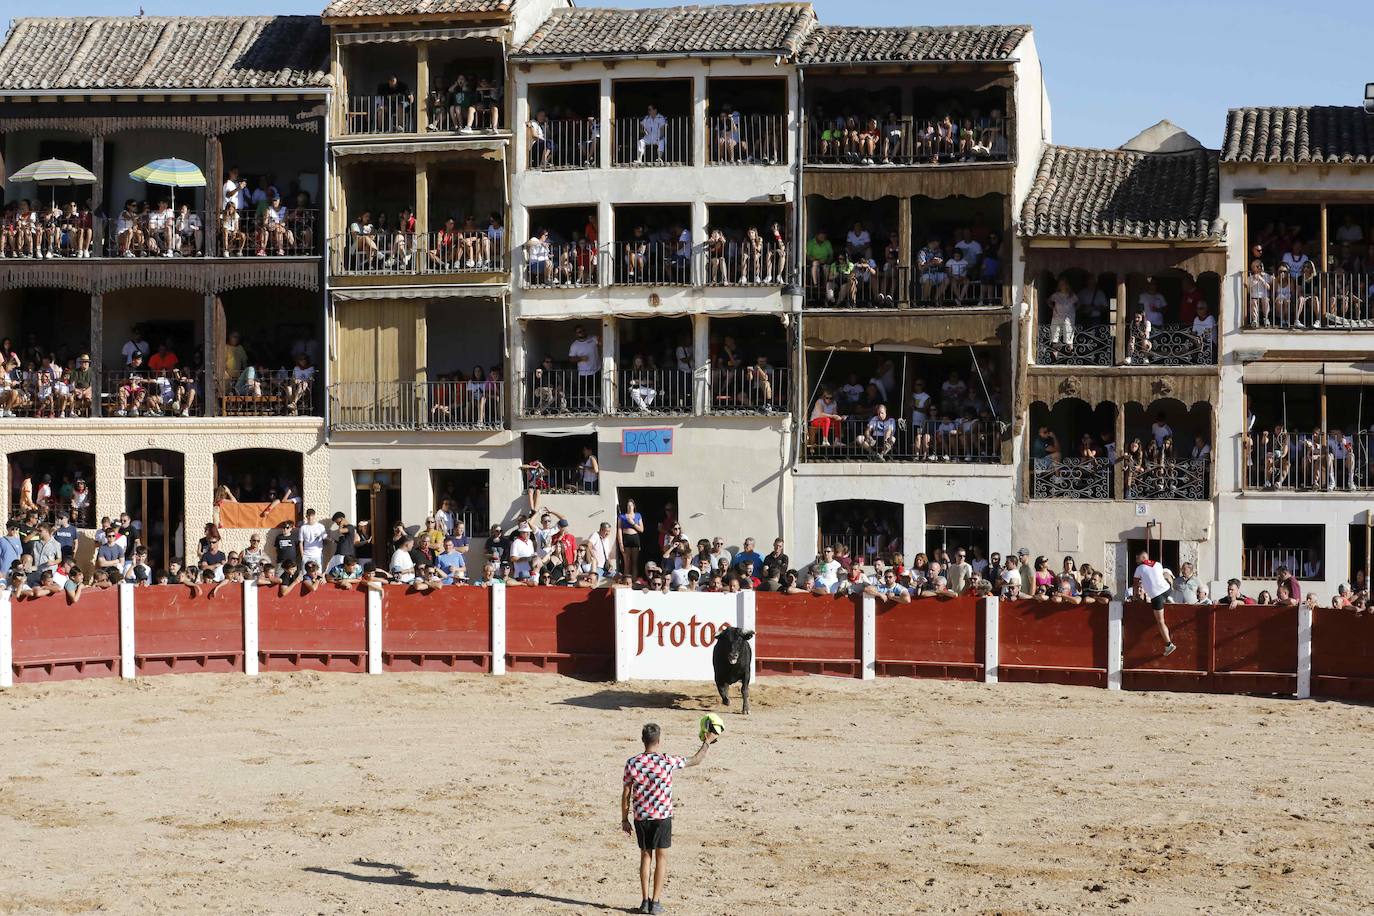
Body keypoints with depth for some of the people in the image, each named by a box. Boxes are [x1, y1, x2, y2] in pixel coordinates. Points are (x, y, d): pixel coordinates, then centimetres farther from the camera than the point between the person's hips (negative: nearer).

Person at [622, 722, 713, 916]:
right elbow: (696, 760, 2)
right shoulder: (668, 762, -12)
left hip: (641, 818, 2)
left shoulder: (632, 763, -7)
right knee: (661, 858, 8)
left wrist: (625, 819, 8)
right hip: (662, 817, -2)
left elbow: (626, 794, -2)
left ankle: (645, 900, 12)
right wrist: (707, 742, 17)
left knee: (645, 856, 13)